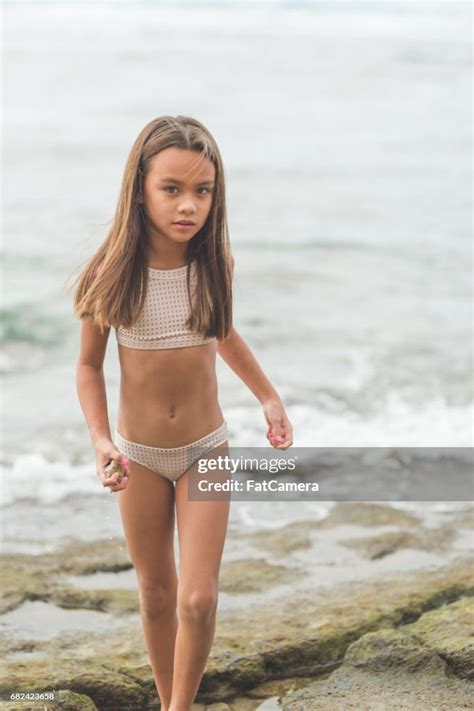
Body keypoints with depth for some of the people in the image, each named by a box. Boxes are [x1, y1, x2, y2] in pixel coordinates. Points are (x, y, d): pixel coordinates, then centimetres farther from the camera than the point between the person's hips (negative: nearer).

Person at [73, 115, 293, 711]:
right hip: (139, 457, -1)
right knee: (156, 596, 13)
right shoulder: (112, 272, -17)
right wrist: (100, 442, -19)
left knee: (198, 599, -7)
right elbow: (89, 366, -5)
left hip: (206, 451, 1)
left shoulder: (215, 264, -11)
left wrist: (269, 397, 8)